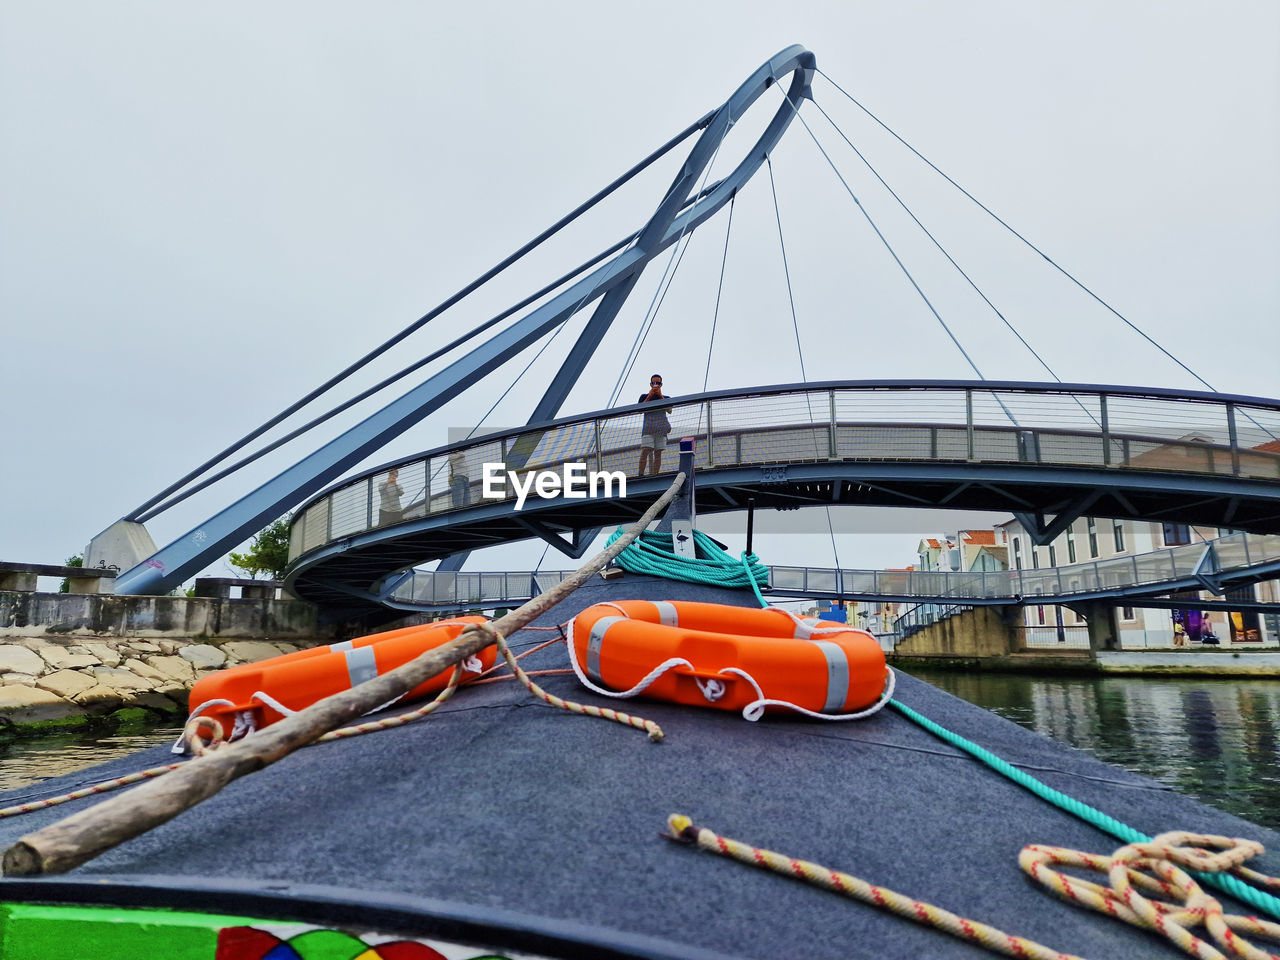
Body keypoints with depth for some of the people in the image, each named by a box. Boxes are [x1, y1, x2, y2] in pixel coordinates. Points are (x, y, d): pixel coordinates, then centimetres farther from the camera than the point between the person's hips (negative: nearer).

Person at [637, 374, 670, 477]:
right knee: (645, 451, -16)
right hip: (648, 427, -2)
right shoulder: (644, 397, 16)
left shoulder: (666, 398, 19)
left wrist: (661, 396, -5)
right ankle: (641, 475, -17)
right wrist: (650, 396, -5)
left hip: (661, 428, 2)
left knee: (658, 453, -3)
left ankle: (654, 476, -2)